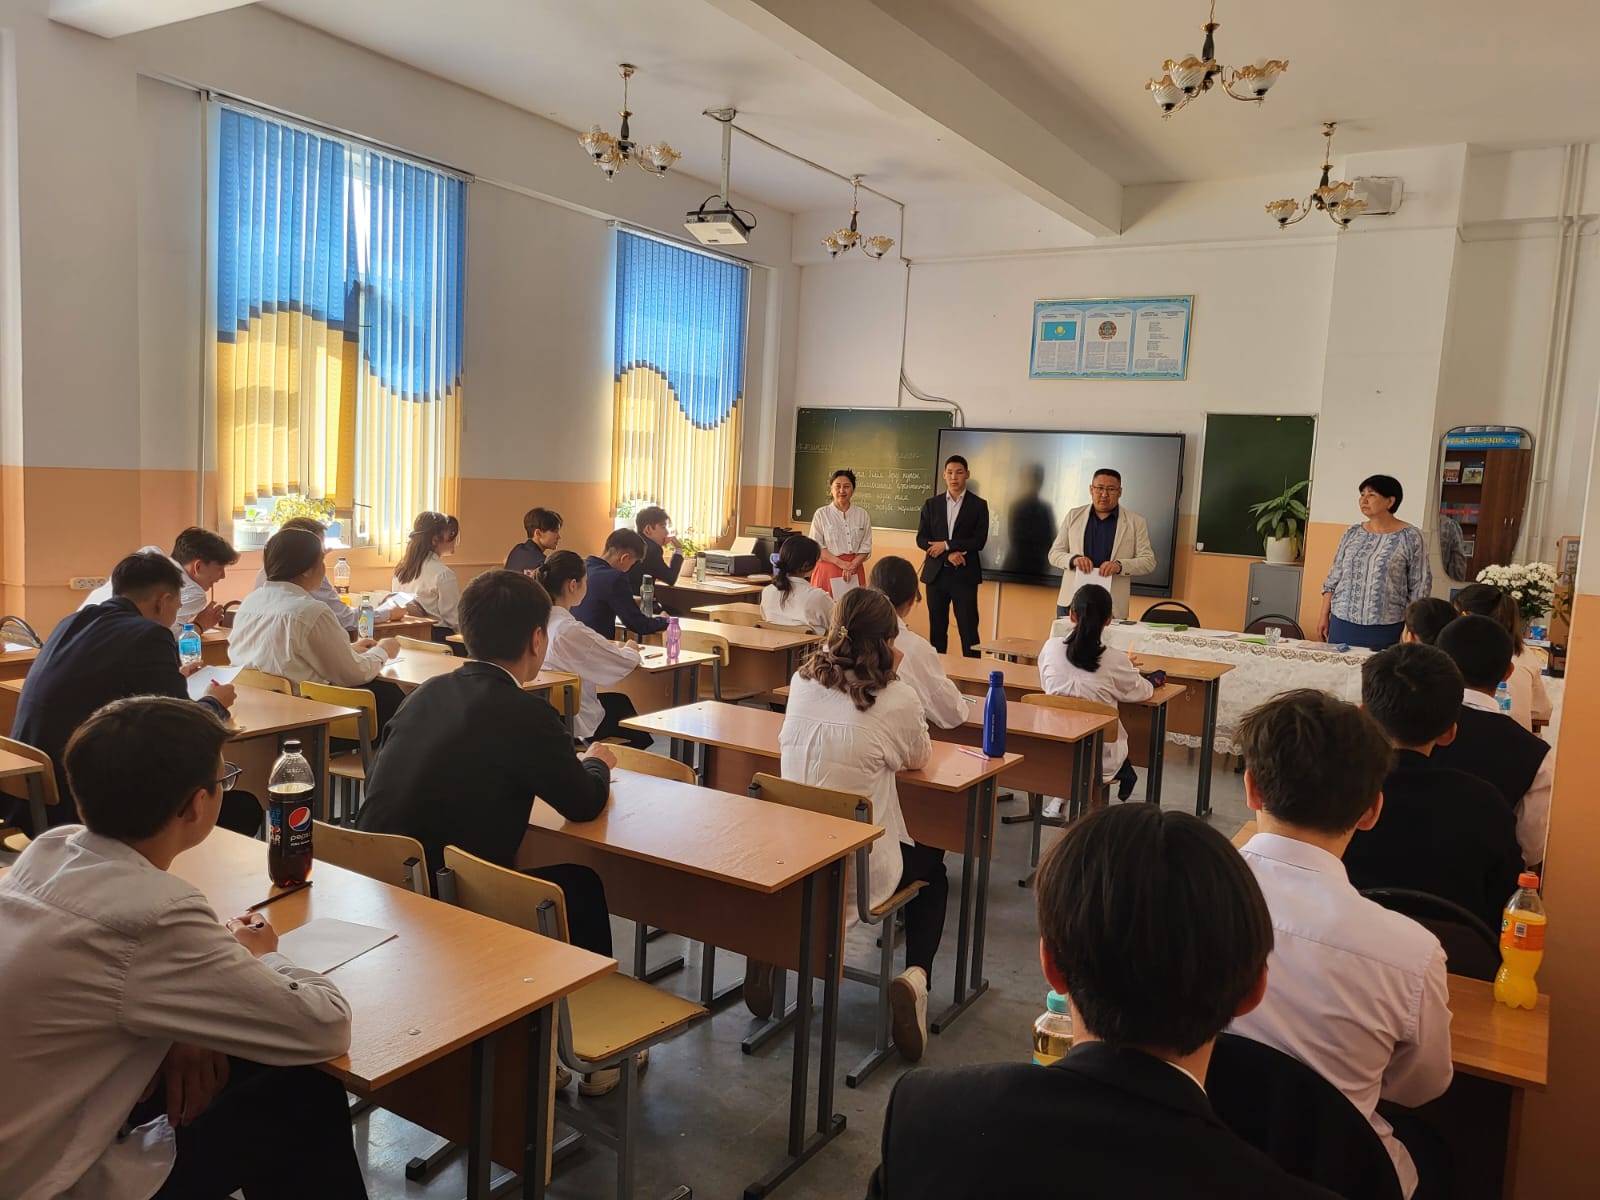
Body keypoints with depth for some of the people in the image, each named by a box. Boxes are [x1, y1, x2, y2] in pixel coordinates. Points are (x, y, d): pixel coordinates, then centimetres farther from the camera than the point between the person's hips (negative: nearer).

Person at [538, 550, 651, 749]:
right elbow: (626, 663, -20)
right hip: (576, 722, -8)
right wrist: (630, 650, 2)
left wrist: (616, 646, 7)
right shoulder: (570, 630, -30)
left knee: (621, 700, 30)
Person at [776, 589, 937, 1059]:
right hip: (861, 870, -4)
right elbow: (918, 758, 4)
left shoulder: (802, 681, -3)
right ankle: (916, 976, 5)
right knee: (933, 866, 28)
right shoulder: (898, 699, -16)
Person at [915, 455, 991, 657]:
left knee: (968, 631, -5)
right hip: (936, 573, 3)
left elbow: (980, 541, -6)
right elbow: (921, 538, 3)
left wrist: (946, 545, -12)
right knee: (936, 629, 7)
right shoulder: (931, 504, 11)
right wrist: (948, 554, -11)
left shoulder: (978, 505, 4)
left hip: (964, 575, -3)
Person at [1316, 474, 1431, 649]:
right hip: (1342, 624, 4)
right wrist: (1324, 616, 8)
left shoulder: (1410, 537, -3)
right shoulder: (1352, 534, 9)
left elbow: (1419, 587, -3)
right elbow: (1334, 578, 12)